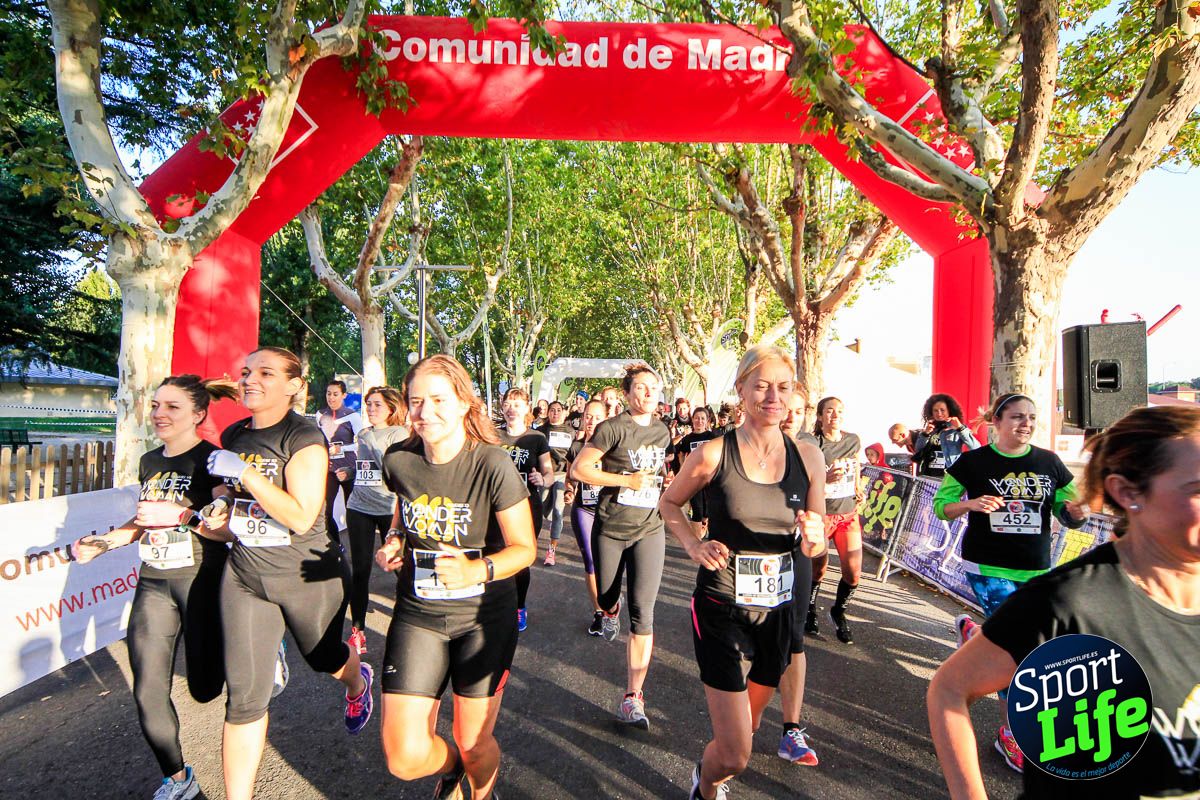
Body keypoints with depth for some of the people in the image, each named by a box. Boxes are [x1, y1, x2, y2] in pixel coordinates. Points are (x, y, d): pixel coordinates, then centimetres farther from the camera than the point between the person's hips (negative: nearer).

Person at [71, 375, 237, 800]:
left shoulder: (212, 460, -14)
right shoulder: (149, 461, 8)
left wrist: (180, 513, -30)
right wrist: (101, 543, 7)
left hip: (202, 582, -6)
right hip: (154, 584, 6)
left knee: (204, 688, 6)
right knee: (148, 693, 5)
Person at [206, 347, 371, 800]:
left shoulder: (304, 438, -17)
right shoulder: (232, 437, 4)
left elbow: (301, 517, -25)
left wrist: (244, 472, -26)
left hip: (307, 576, -4)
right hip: (245, 575, 5)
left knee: (323, 659, 21)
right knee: (243, 696, 1)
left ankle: (357, 683, 57)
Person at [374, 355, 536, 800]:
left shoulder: (493, 466, -20)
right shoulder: (398, 461, -6)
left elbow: (524, 548, -15)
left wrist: (477, 570, -32)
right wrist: (393, 542, -3)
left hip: (484, 615, -3)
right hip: (418, 613, 3)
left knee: (475, 744, 8)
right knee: (405, 759, -2)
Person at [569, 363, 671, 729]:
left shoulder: (663, 432, 7)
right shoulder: (612, 428, -11)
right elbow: (578, 469, -15)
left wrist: (660, 477, 4)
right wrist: (626, 480, -20)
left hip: (649, 530, 2)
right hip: (610, 529, -2)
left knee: (642, 612, -7)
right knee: (607, 599, 16)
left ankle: (632, 698, -1)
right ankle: (611, 613, 56)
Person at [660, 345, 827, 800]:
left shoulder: (808, 459, -3)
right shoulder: (713, 454, -13)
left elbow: (816, 544, 5)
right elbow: (669, 502, 4)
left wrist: (814, 540, -18)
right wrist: (693, 544, -12)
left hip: (781, 609, 4)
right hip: (723, 609, -4)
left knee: (749, 723, 23)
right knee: (734, 754, -3)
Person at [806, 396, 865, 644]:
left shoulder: (853, 440, 3)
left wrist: (858, 492, 12)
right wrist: (826, 479, -30)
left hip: (848, 513, 4)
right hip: (820, 514, -4)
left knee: (854, 572, -2)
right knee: (818, 569, 6)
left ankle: (838, 611, 25)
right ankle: (809, 610, 33)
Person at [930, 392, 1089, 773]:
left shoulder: (1049, 463, 2)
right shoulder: (973, 463, -6)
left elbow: (1068, 515, 8)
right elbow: (940, 505, -2)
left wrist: (1077, 511, -15)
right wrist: (971, 503, -22)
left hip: (1036, 570, 4)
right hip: (989, 568, -4)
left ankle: (971, 631, 46)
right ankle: (1011, 735, 13)